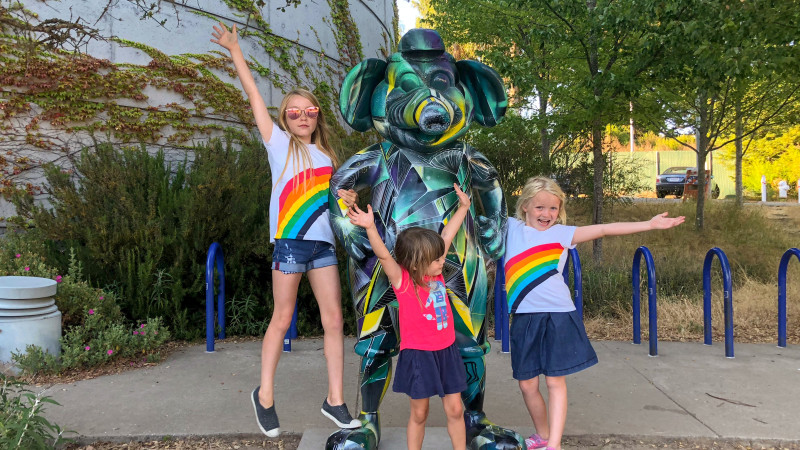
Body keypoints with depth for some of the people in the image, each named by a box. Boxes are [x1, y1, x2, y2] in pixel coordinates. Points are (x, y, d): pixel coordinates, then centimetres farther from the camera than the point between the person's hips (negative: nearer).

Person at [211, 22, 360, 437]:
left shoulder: (326, 155, 17)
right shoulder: (279, 143, 5)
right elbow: (254, 95, 2)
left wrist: (346, 198, -1)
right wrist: (235, 51, 3)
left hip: (323, 242, 4)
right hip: (290, 241, -4)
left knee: (334, 319, 1)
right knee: (282, 320, 2)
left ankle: (335, 399, 10)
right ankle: (265, 394, 18)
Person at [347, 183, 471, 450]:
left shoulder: (436, 271, 1)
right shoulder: (402, 281, -14)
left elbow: (446, 236, 9)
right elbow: (383, 256, -31)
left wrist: (463, 208, 14)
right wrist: (370, 228, -46)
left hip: (446, 351, 5)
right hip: (418, 355, -5)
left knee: (455, 409, 12)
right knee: (419, 413, 10)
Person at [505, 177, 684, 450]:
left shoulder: (561, 233, 4)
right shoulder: (511, 228, 7)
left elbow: (603, 229, 0)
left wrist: (650, 224, -3)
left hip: (558, 316, -2)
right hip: (524, 318, 2)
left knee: (555, 381, -1)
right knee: (527, 384, 8)